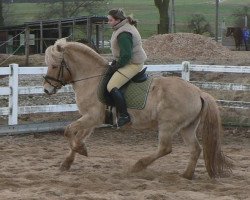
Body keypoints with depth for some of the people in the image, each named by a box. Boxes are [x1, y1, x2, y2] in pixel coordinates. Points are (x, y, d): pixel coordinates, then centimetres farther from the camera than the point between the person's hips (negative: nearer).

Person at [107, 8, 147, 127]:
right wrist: (114, 62, 12)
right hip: (133, 62, 12)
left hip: (132, 64, -12)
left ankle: (124, 115, -16)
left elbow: (126, 55, -26)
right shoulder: (124, 27, 11)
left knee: (111, 87, -19)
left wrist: (117, 66, -13)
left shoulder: (123, 34, -23)